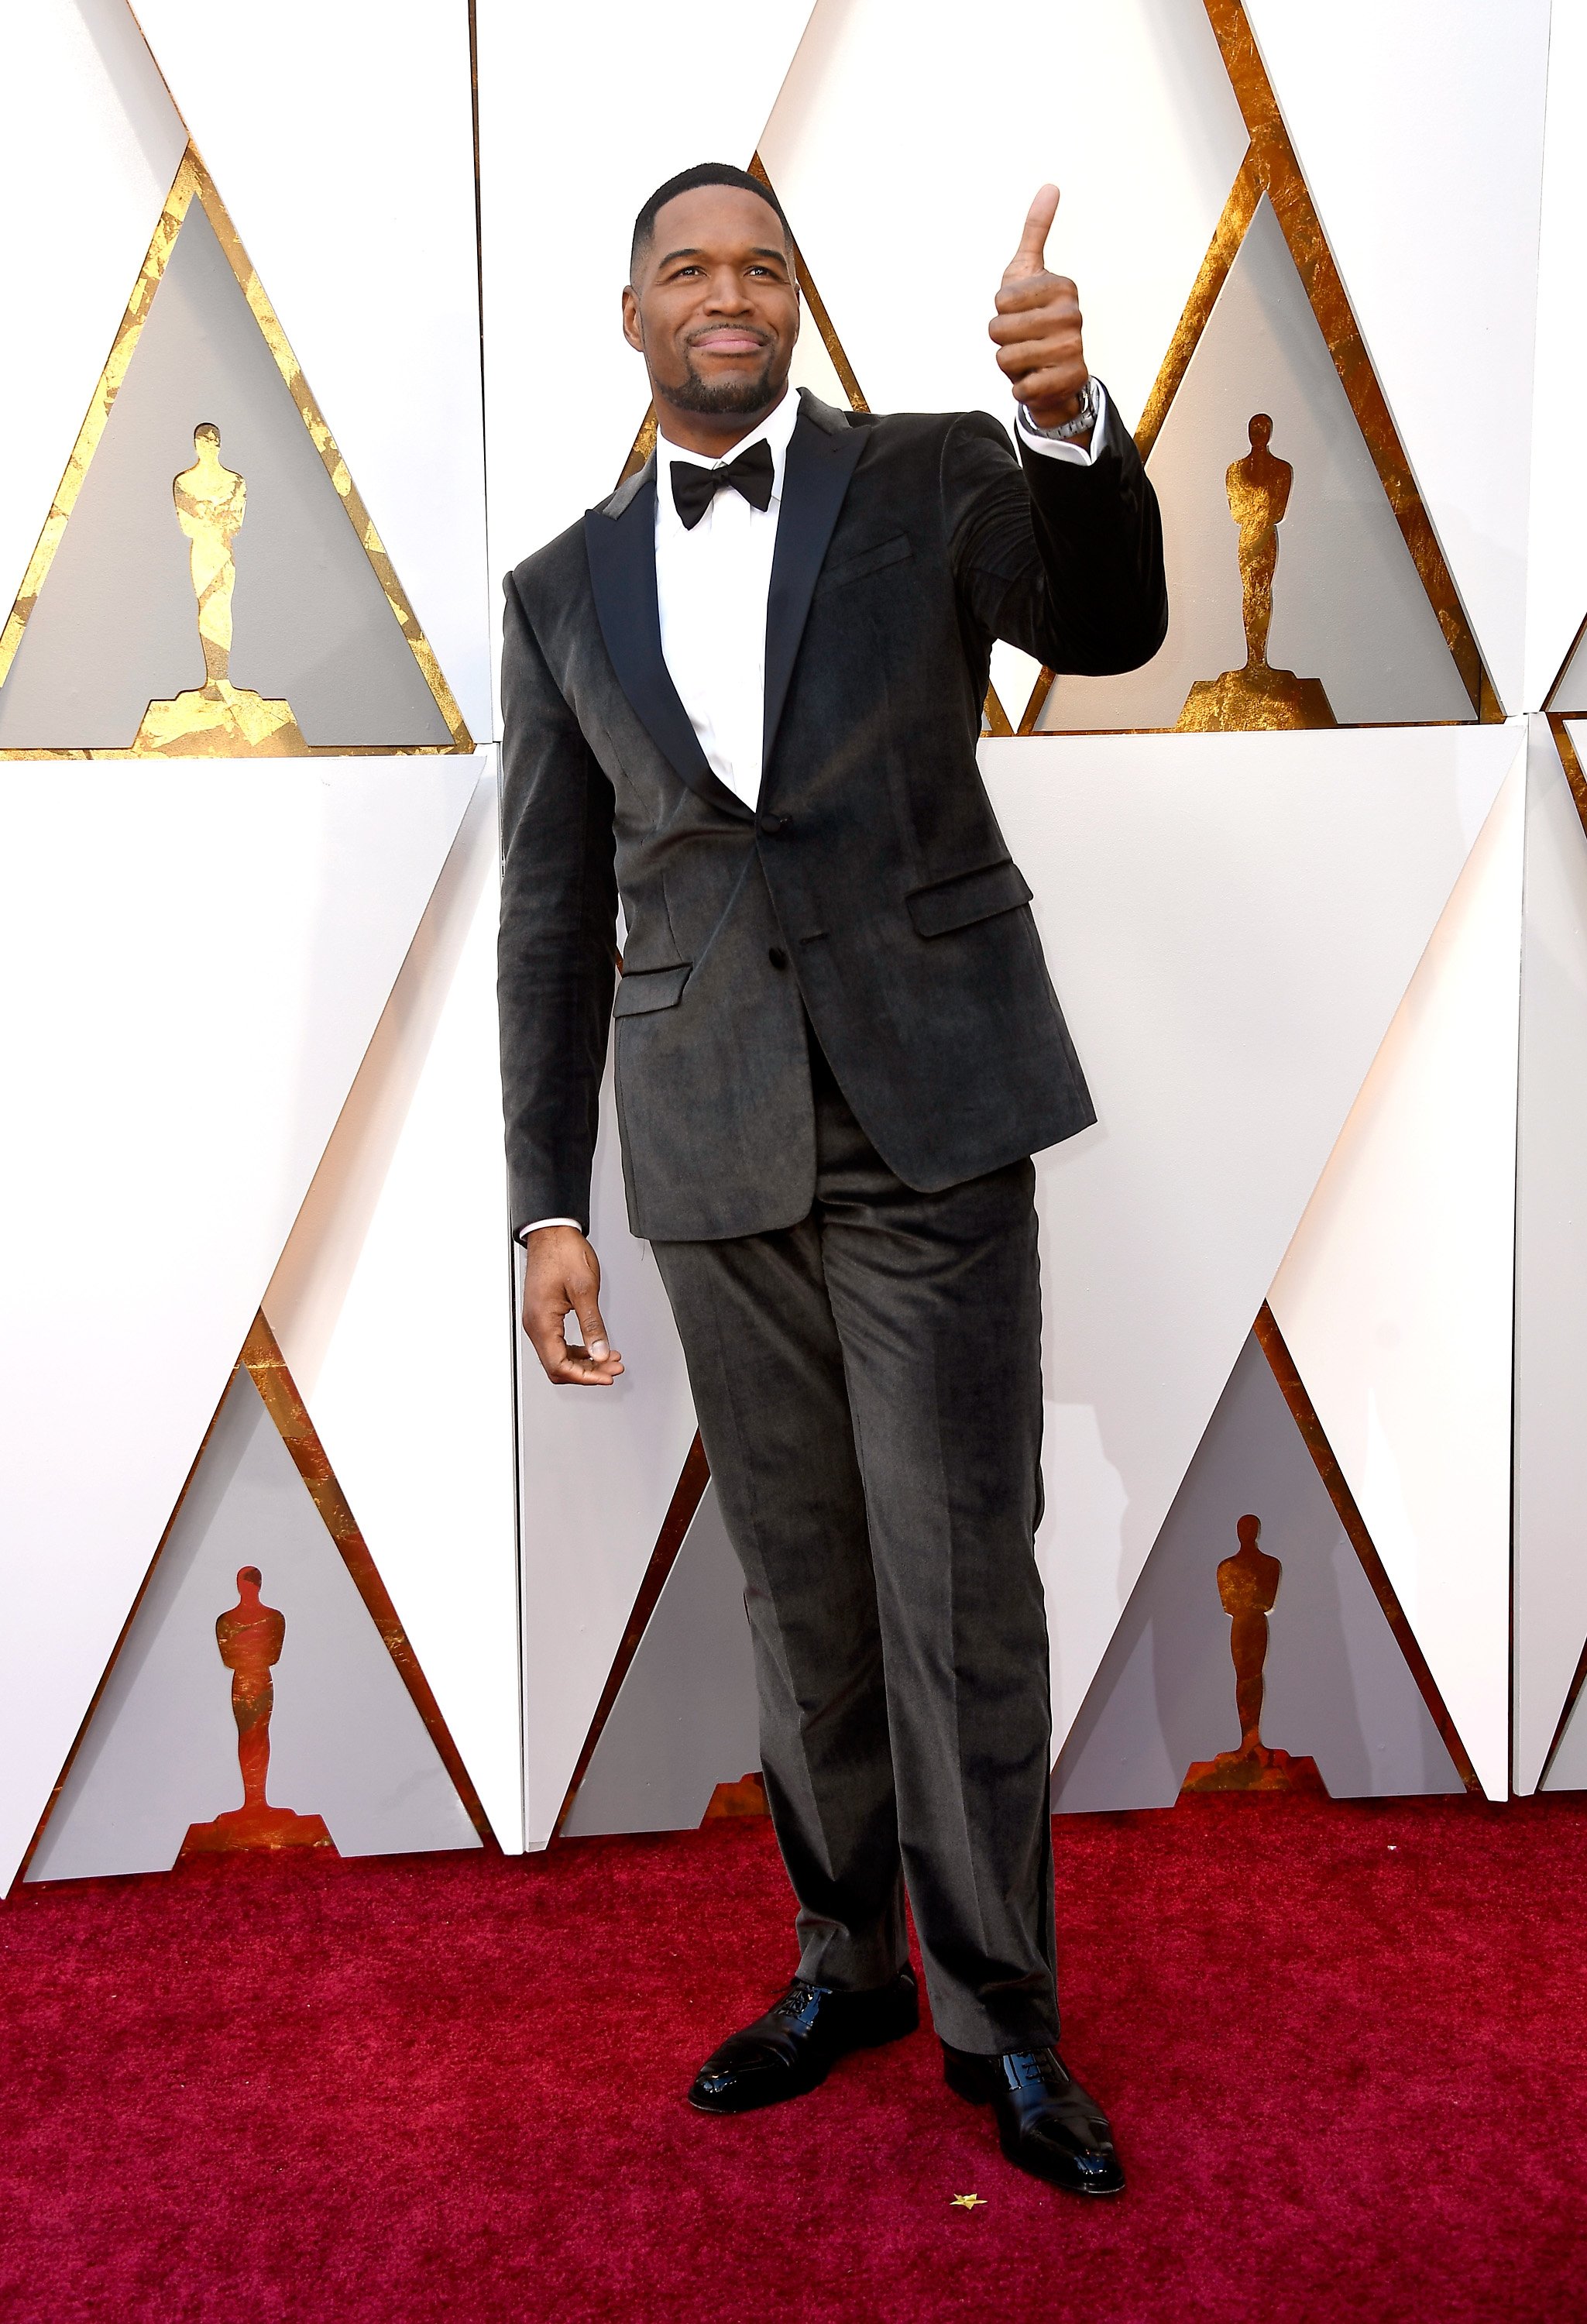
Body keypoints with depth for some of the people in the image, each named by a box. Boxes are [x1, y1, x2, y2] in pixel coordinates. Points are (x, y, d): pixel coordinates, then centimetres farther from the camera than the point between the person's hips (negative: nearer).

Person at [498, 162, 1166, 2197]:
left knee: (960, 1585, 2)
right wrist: (547, 1207, 5)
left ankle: (998, 2018, 18)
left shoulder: (933, 481, 3)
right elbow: (553, 921, 9)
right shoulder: (563, 593, 9)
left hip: (928, 1116, -2)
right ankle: (845, 1964, 31)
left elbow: (1105, 625, -15)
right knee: (802, 1590, 13)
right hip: (715, 1153, 3)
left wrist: (1071, 419, -35)